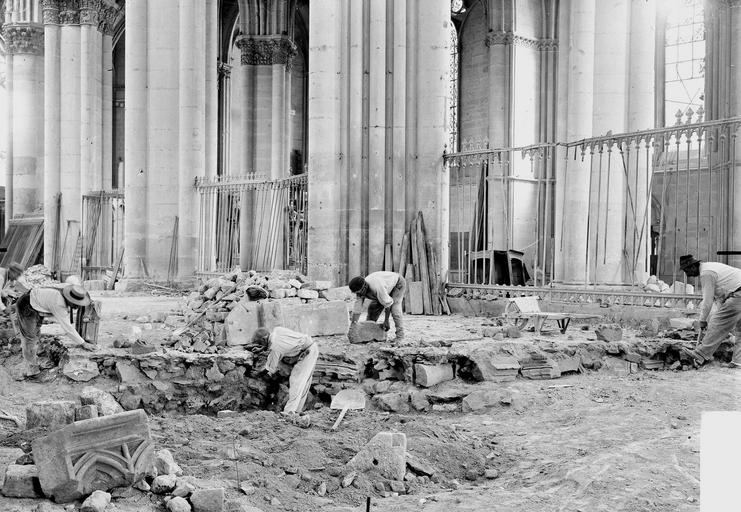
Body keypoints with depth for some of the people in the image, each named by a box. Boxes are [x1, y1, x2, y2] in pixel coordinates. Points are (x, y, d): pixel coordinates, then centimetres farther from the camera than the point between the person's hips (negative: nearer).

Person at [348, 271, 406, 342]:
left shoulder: (376, 288, -43)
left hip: (398, 283, -7)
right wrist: (351, 328, -24)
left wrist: (386, 321, -25)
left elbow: (388, 303, -33)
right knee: (373, 307, -3)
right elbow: (357, 309, -20)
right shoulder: (360, 290, -21)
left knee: (394, 308, -24)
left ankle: (400, 336, -20)